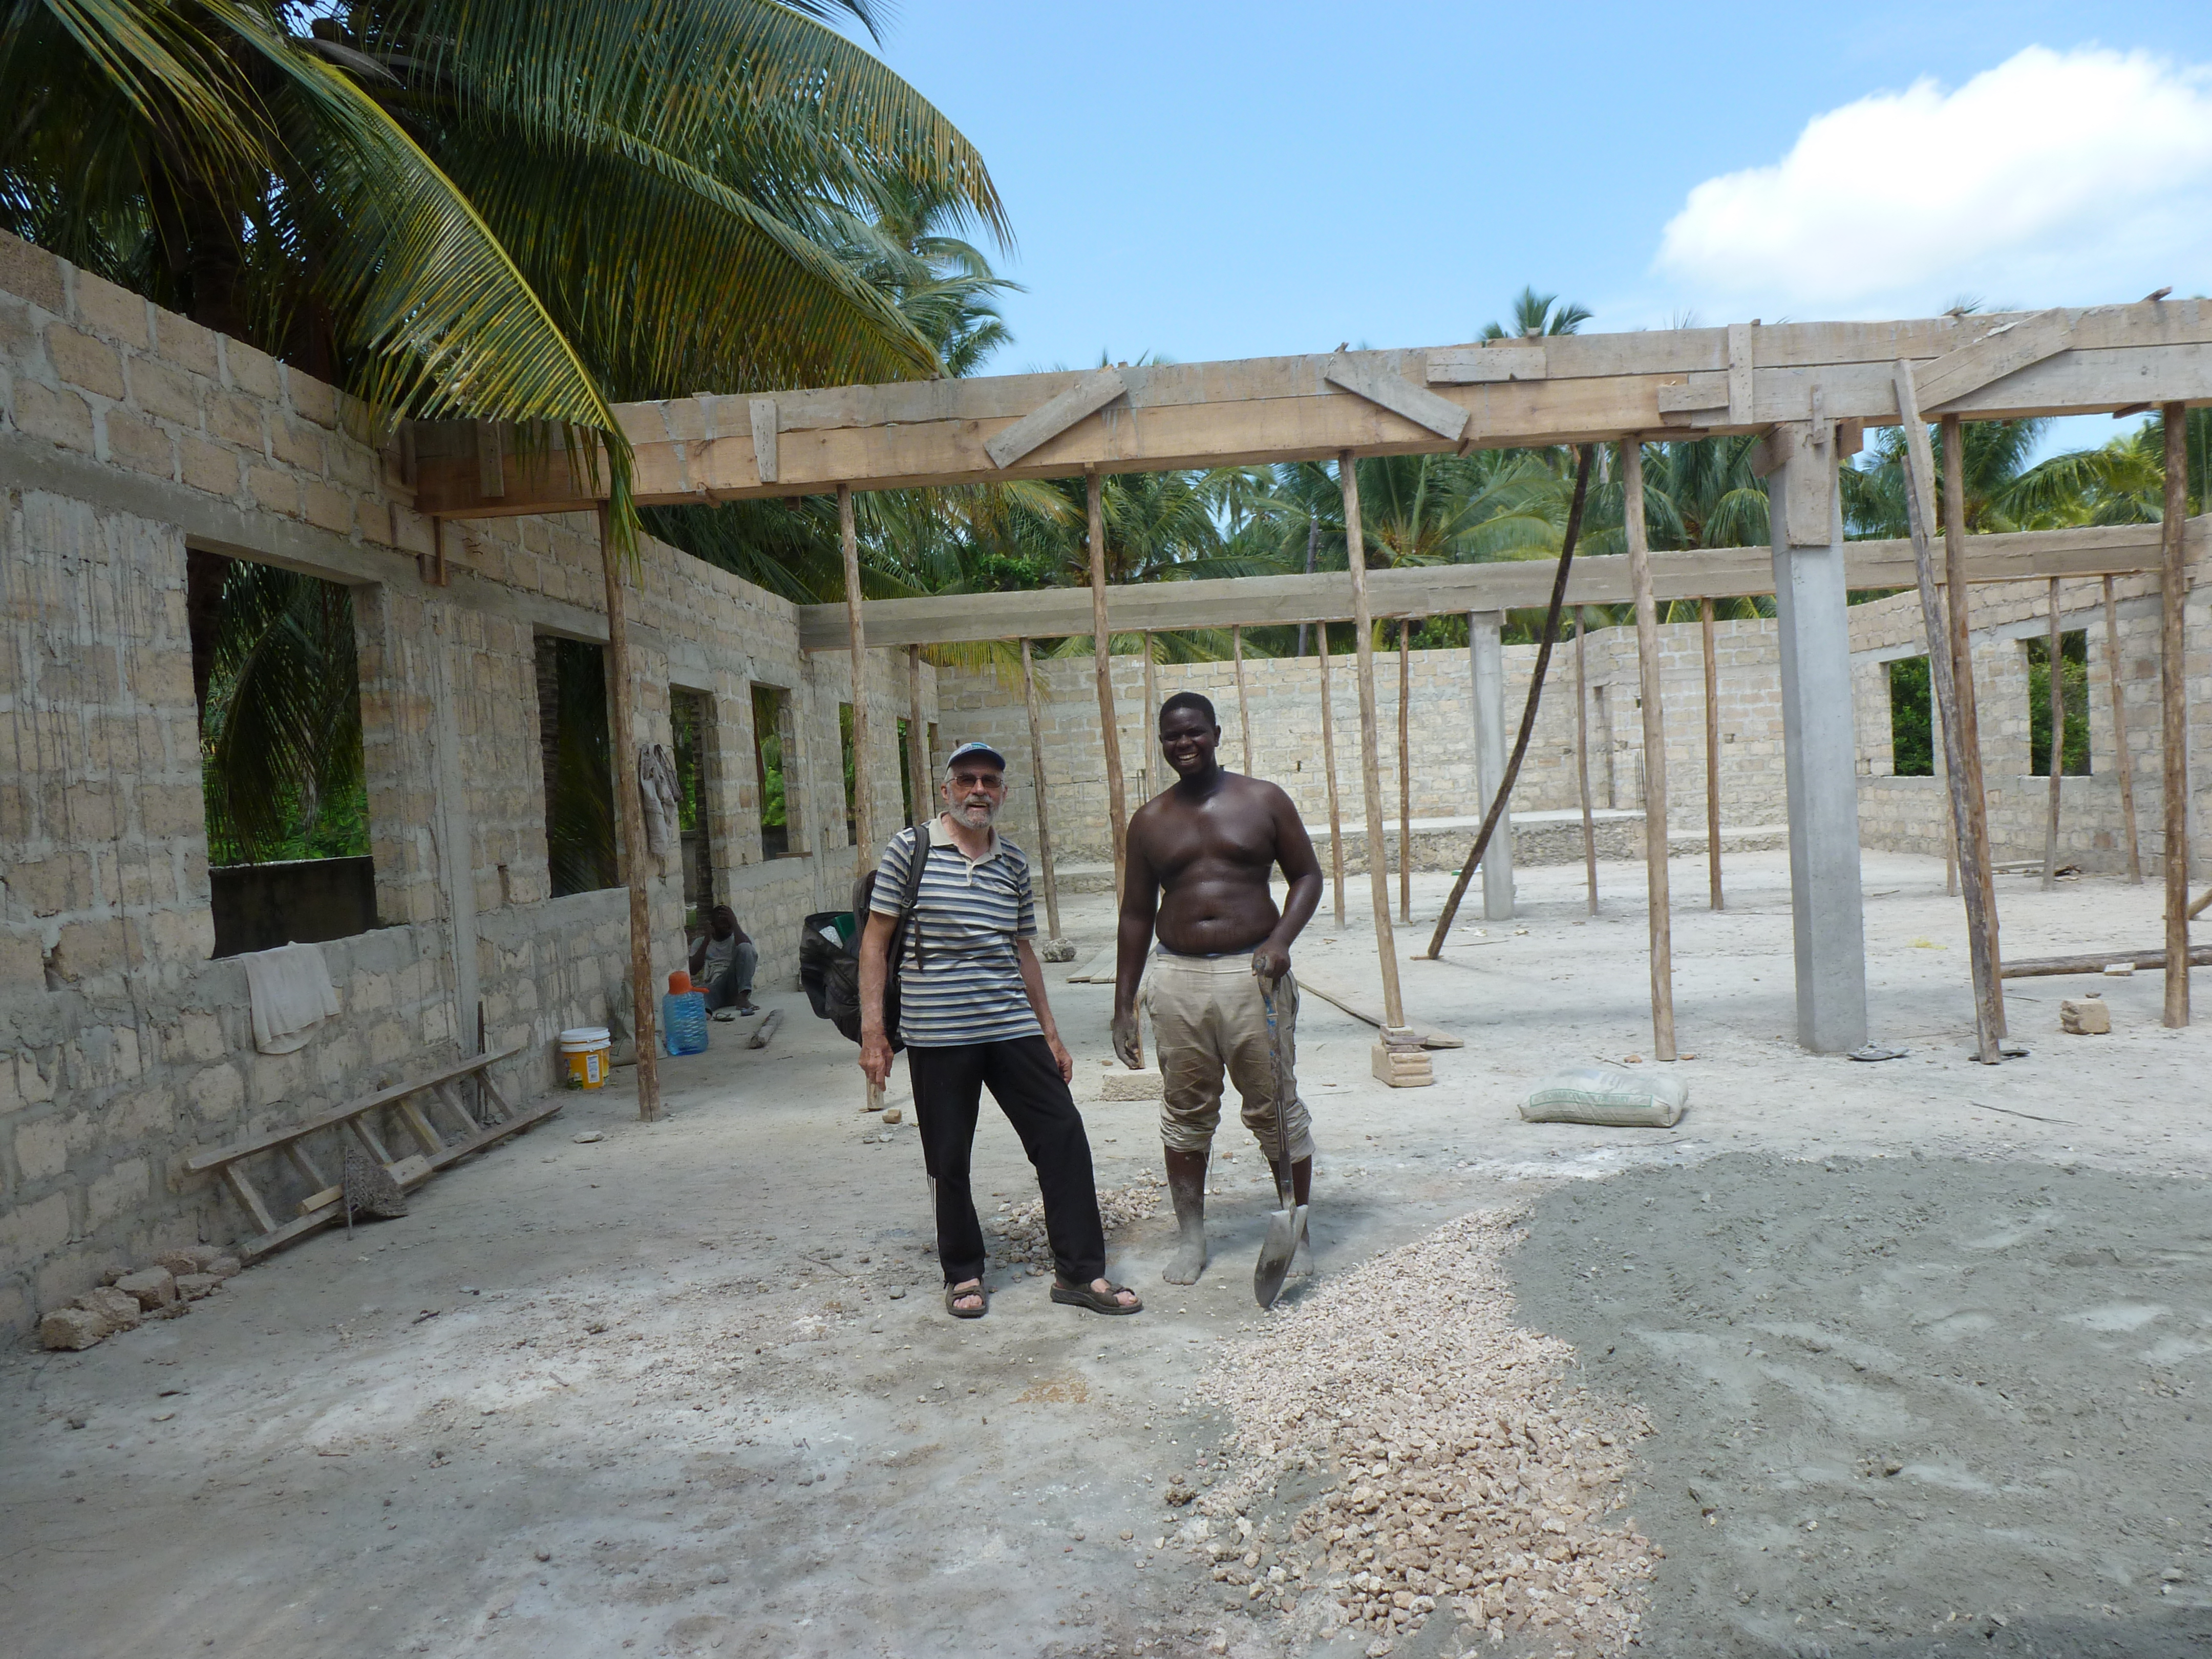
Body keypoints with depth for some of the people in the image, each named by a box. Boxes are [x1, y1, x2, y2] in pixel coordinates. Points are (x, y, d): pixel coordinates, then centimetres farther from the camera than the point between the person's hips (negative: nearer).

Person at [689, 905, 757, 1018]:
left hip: (735, 986, 0)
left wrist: (735, 924, -7)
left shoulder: (737, 937, 16)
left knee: (744, 948, -24)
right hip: (713, 988, 0)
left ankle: (742, 997, -35)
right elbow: (694, 970, 3)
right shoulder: (700, 942, 21)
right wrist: (707, 938, 2)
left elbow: (748, 950, -10)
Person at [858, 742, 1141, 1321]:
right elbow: (876, 940, 0)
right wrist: (872, 1029, -6)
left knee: (1064, 1137, -1)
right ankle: (963, 1276, 23)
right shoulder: (911, 849, -1)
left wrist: (1049, 1032, 18)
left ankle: (1080, 1272, 10)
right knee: (949, 1160, 4)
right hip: (937, 1034, -3)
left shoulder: (1014, 863, 12)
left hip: (1012, 1027, 4)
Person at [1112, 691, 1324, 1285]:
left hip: (1252, 974, -2)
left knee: (1276, 1107, 3)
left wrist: (1280, 940, -12)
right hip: (1177, 978, 2)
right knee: (1185, 1111, 8)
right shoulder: (1149, 821, 8)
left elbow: (1307, 875, 6)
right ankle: (1190, 1236, 22)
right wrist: (1124, 1004, 9)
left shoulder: (1263, 801, 3)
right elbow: (1136, 914, 12)